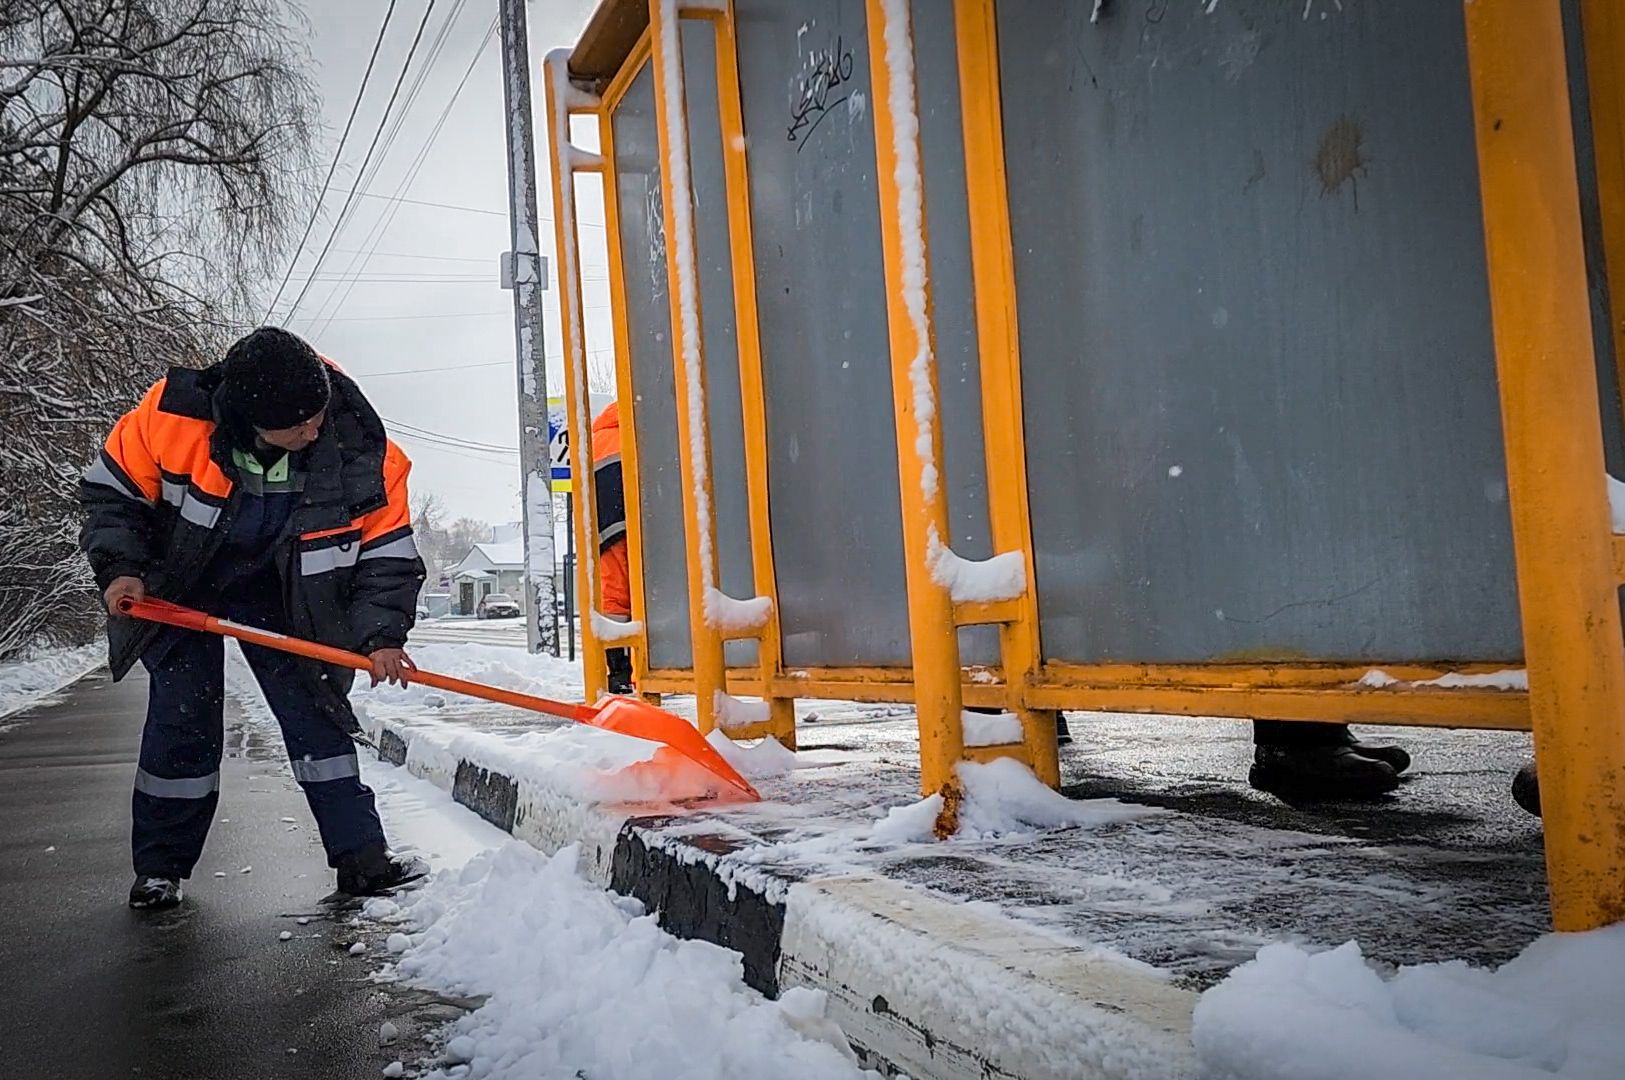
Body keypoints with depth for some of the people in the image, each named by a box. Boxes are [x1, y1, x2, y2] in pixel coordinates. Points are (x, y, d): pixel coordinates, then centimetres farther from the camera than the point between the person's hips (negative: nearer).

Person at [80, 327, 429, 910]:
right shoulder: (173, 412, -30)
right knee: (182, 720, -3)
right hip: (177, 587, -1)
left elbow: (387, 552, -17)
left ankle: (362, 856, 3)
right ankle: (159, 868, 14)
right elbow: (112, 490, -12)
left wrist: (381, 634, -27)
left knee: (315, 709, -3)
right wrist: (119, 568, -22)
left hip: (279, 592, 1)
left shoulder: (361, 449, -28)